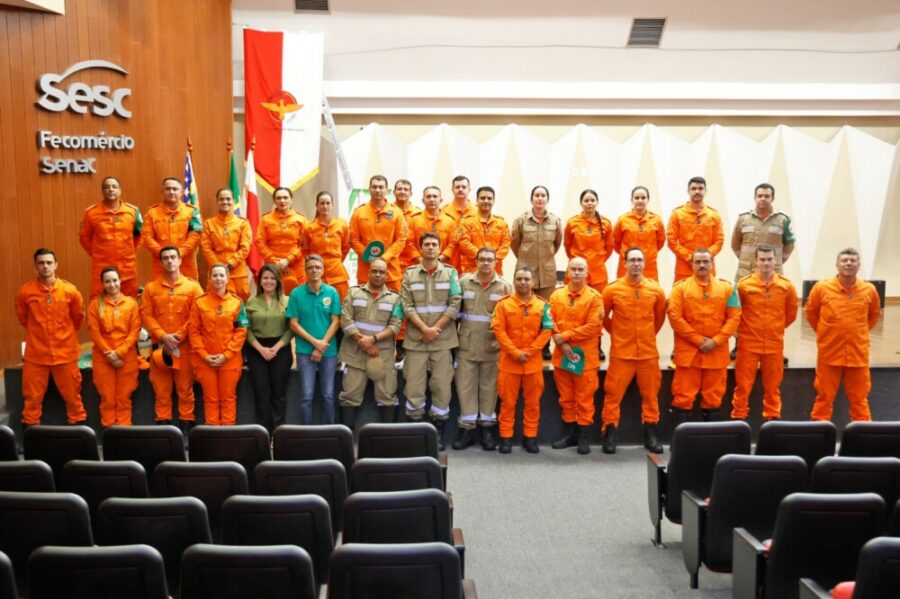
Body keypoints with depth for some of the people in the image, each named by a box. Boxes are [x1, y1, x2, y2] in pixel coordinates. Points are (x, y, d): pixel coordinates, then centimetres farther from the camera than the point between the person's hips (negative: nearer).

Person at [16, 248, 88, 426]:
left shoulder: (70, 291, -7)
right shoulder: (25, 291, -7)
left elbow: (78, 317, 10)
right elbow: (22, 317, 12)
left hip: (65, 353, 0)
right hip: (36, 354, 0)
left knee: (72, 394, 10)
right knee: (33, 396, 7)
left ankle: (78, 424, 24)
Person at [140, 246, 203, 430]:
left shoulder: (193, 287, 3)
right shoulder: (150, 288, 8)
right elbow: (146, 315, 1)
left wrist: (178, 336, -11)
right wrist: (163, 336, -11)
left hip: (185, 347, -2)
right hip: (159, 347, 2)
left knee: (185, 388, 2)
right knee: (161, 389, 5)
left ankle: (186, 424, 10)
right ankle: (162, 423, 13)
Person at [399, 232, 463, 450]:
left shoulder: (450, 273, 6)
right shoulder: (409, 274, 6)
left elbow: (455, 304, -2)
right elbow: (407, 306, -1)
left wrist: (436, 329, -10)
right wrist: (424, 328, -13)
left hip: (443, 339, 0)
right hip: (415, 338, 0)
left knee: (442, 385, 2)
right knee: (414, 385, 0)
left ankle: (438, 432, 11)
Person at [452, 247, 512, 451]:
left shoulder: (504, 286, 1)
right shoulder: (464, 281, 3)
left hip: (492, 346, -1)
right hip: (466, 345, 1)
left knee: (489, 387, 7)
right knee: (465, 386, 3)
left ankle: (487, 428, 19)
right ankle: (467, 428, 12)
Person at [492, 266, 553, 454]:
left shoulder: (542, 305, 2)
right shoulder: (503, 304, -1)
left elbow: (546, 331, -2)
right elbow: (499, 331, -6)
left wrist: (529, 352, -11)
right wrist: (515, 353, -14)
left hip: (534, 361, 1)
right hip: (509, 361, -1)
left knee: (533, 401, 8)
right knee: (508, 401, 4)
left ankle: (530, 436, 19)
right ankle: (506, 437, 13)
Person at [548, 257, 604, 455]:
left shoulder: (595, 296, -4)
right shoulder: (556, 295, 7)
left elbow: (593, 326, -13)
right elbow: (551, 323, 3)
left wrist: (564, 336, -14)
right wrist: (562, 344, -12)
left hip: (585, 356, -3)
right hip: (561, 355, 4)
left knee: (584, 398, 2)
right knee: (566, 397, 11)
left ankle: (583, 436, 11)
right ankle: (570, 433, 23)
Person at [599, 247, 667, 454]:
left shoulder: (656, 290, -1)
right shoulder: (612, 289, -6)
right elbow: (603, 316, 8)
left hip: (649, 352, 2)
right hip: (621, 352, -2)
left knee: (650, 395, 10)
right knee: (614, 394, 1)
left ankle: (650, 435, 21)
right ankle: (609, 435, 10)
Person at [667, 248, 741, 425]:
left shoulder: (727, 288, 6)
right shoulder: (680, 287, 0)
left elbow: (734, 317, 1)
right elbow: (675, 317, -8)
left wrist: (715, 341, -10)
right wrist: (698, 340, -12)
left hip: (717, 352, 2)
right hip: (688, 351, -2)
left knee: (713, 395, 9)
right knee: (683, 395, 1)